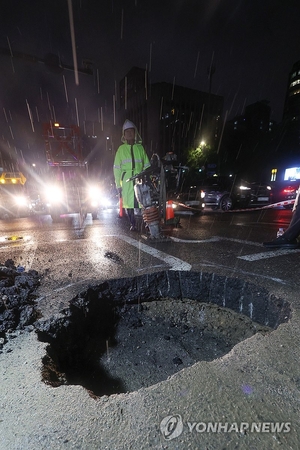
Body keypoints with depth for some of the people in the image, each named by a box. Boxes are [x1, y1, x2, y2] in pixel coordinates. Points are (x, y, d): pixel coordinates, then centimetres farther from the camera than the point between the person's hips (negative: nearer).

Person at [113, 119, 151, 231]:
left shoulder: (140, 147, 15)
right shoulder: (121, 149, 10)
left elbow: (146, 165, 13)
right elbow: (116, 168, 6)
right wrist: (118, 185, -1)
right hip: (126, 181, 0)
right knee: (128, 202, -1)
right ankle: (132, 224, 12)